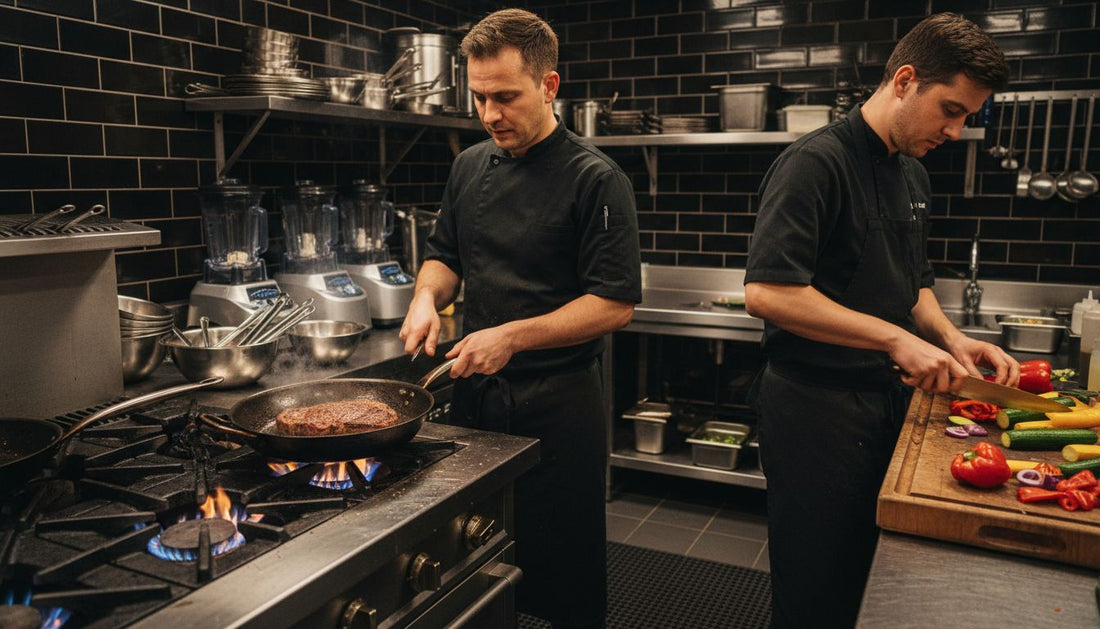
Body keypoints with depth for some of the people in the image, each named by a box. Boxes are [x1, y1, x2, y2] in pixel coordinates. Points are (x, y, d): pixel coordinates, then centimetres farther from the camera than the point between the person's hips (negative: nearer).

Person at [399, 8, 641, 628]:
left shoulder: (595, 179, -13)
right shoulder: (471, 167, 6)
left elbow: (615, 304, -16)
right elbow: (445, 254, 17)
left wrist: (512, 336, -22)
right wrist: (428, 296, -5)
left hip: (559, 400, -5)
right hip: (478, 389, 6)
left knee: (564, 562, 9)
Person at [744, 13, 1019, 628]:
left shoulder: (913, 176, 10)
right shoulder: (817, 162, -17)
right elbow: (767, 292, -27)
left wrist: (950, 338, 2)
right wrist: (896, 338, -25)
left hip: (888, 400, 8)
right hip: (815, 408, -8)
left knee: (865, 570, 21)